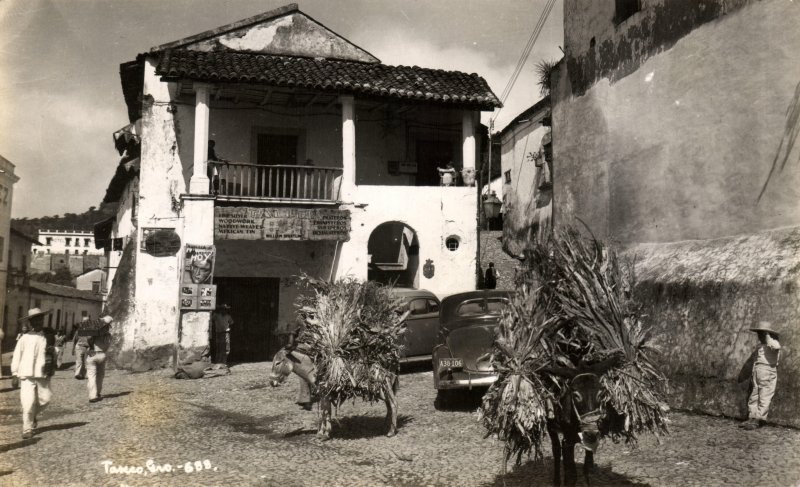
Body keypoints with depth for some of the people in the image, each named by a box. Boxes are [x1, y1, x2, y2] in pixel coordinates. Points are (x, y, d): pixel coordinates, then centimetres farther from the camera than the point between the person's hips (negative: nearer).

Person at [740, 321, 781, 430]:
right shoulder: (759, 345, 17)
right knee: (754, 397, 7)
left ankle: (758, 421, -5)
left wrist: (767, 336, -16)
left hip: (768, 373, -8)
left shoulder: (774, 343, -6)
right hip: (757, 372, 8)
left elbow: (775, 346, -32)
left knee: (764, 398, -5)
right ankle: (752, 418, 10)